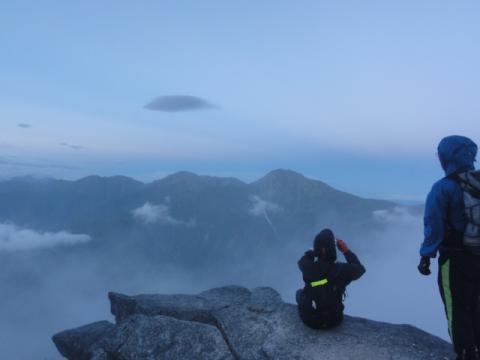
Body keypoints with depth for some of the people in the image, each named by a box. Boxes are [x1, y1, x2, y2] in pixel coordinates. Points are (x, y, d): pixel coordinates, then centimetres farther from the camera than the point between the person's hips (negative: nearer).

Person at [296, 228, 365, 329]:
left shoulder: (308, 268, -24)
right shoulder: (342, 269, -26)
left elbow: (302, 261, 4)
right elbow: (360, 269, -2)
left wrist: (318, 247, 2)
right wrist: (346, 251, 2)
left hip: (309, 319, 0)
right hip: (333, 320, 0)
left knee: (300, 293, 30)